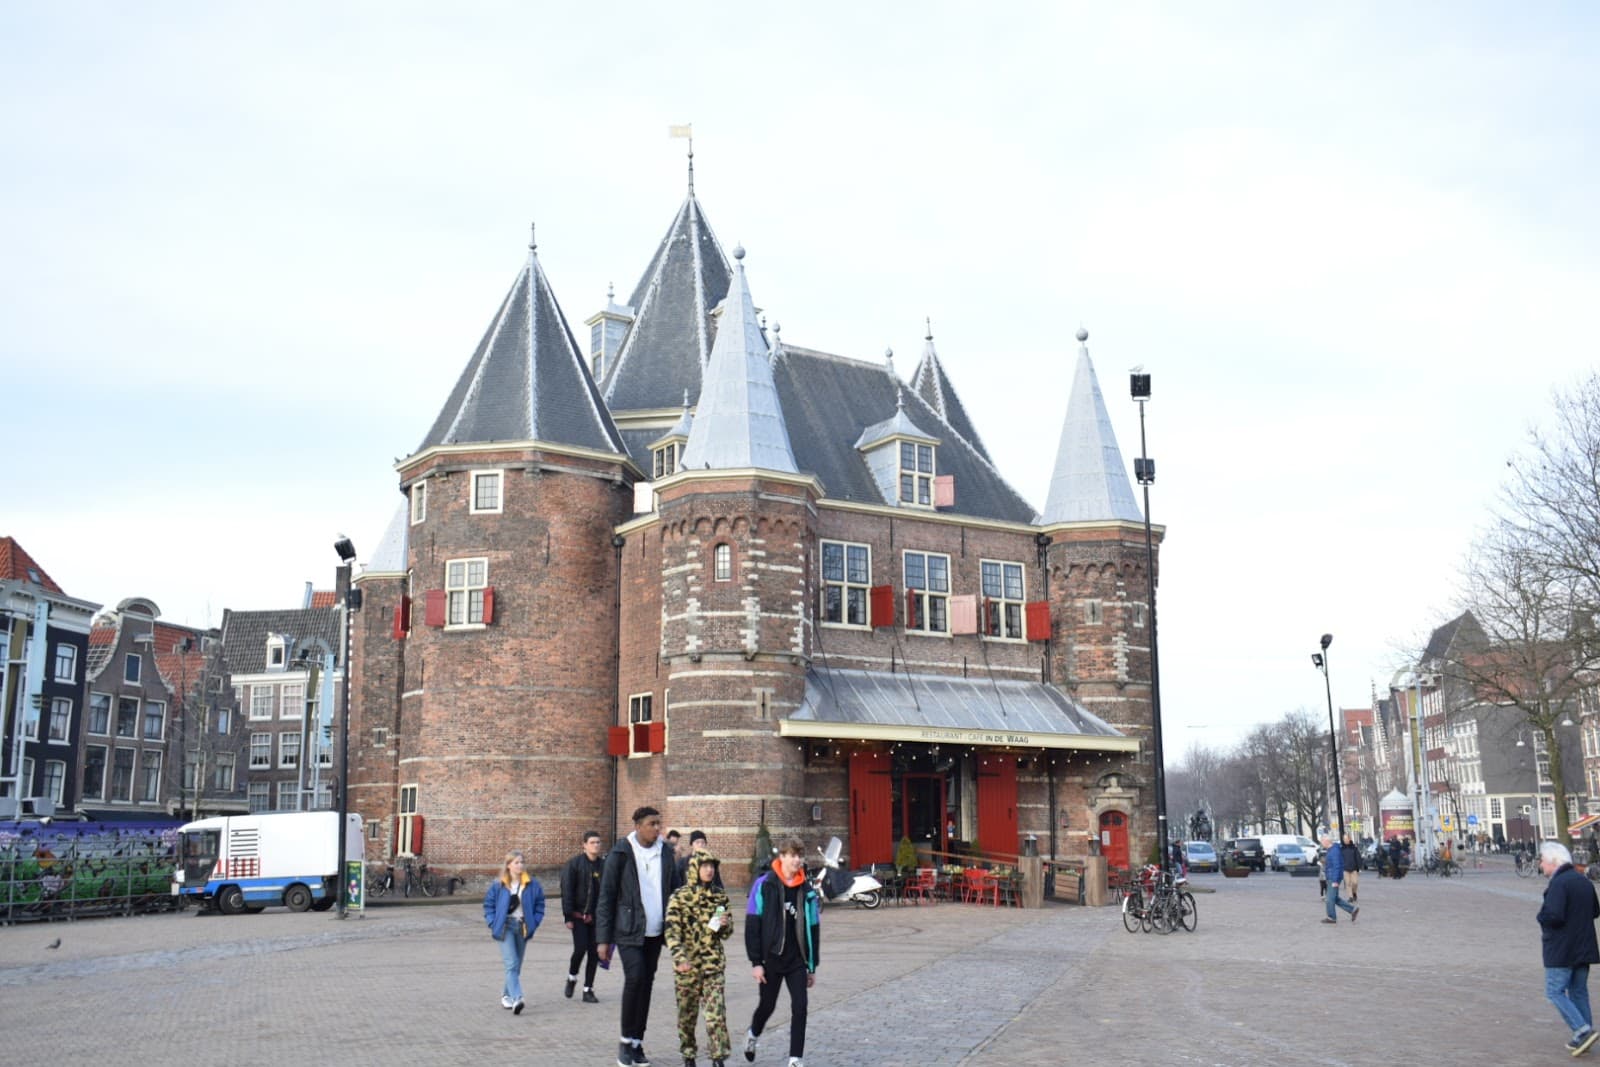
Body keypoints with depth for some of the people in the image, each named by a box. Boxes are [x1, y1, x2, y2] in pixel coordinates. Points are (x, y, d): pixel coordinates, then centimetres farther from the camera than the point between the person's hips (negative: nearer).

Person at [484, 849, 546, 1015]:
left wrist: (534, 922, -1)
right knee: (511, 964, -15)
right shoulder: (498, 885, -4)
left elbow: (539, 903, 8)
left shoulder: (532, 884, 0)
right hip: (506, 927, -3)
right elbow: (488, 904, 4)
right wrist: (493, 924, -3)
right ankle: (516, 999, -22)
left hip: (523, 927, 3)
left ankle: (507, 995, 30)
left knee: (517, 965, 12)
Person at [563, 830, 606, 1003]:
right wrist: (568, 916, -12)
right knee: (580, 948, -10)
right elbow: (566, 891, -7)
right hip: (579, 916, -3)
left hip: (597, 917, 4)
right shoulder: (574, 864, -5)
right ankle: (572, 977, 20)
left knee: (594, 953, 3)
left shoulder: (604, 865, 6)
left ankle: (588, 990, 13)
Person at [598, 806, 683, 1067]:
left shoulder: (665, 854, 7)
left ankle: (637, 1042, 18)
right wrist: (604, 939, -8)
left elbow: (675, 892, 13)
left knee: (646, 984, 7)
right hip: (629, 931, -5)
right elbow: (606, 897, -5)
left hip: (655, 932, 5)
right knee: (635, 978, -17)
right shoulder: (620, 854, -6)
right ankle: (626, 1041, -2)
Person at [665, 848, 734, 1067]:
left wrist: (725, 924, -8)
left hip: (714, 963, 2)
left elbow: (727, 933, 16)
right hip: (688, 964, -2)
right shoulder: (680, 896, -4)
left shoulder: (720, 896, 7)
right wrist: (679, 957, -24)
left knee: (717, 1012, -7)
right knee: (687, 1012, 8)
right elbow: (672, 931, -11)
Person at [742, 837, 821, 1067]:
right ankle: (753, 1034, 41)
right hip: (770, 959, -2)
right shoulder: (764, 885, -8)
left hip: (797, 961, 3)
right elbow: (752, 925, -8)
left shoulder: (807, 891, 3)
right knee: (767, 1005, 11)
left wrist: (812, 966, 9)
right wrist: (756, 962, -11)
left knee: (800, 1007, -5)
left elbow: (813, 929, 9)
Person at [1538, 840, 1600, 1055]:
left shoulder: (1559, 884, -20)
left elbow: (1553, 916, -27)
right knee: (1579, 991, 15)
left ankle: (1582, 1030, -12)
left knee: (1555, 991, -1)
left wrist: (1541, 916, -7)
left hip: (1561, 951, -9)